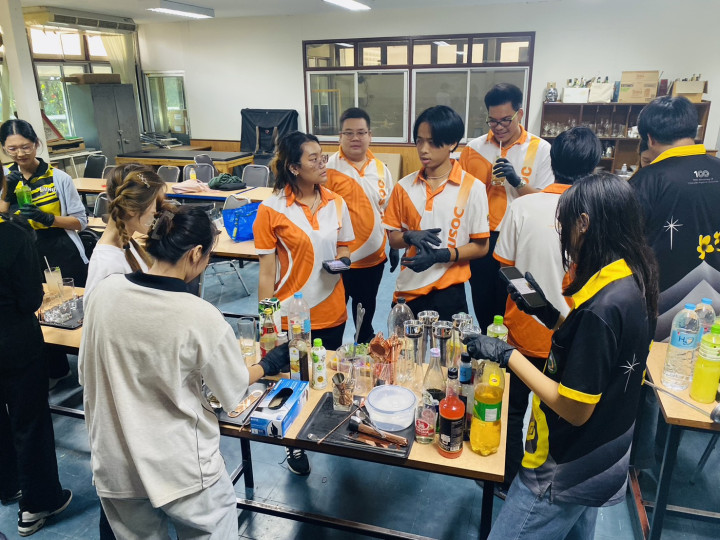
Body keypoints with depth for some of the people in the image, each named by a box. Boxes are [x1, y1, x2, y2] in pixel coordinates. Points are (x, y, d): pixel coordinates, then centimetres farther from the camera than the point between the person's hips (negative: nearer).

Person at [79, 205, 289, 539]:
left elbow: (86, 373, 3)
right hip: (179, 470, -4)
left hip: (114, 466, 5)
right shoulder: (201, 317, -24)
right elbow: (233, 391, -8)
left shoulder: (105, 291, -11)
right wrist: (268, 365, 11)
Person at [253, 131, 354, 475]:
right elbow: (266, 271, -9)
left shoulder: (336, 204, -1)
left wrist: (342, 259, -12)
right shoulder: (271, 210, -12)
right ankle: (294, 444, 37)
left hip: (331, 310, 4)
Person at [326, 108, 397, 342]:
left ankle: (366, 344, 45)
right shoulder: (329, 168, -11)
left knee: (367, 308, 23)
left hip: (374, 256, 5)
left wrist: (394, 246, 9)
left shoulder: (380, 169, 4)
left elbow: (389, 210, 11)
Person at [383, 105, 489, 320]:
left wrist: (441, 255, -20)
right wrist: (410, 237, -15)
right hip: (408, 290, 3)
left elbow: (481, 247, -5)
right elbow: (393, 239, 8)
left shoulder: (472, 188, -8)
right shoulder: (404, 186, 1)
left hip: (448, 293, -3)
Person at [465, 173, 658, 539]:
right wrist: (547, 311, -3)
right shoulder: (631, 280, -3)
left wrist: (506, 355, -23)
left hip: (564, 474, -9)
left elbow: (574, 409, -27)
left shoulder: (603, 305, -32)